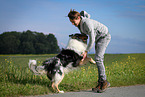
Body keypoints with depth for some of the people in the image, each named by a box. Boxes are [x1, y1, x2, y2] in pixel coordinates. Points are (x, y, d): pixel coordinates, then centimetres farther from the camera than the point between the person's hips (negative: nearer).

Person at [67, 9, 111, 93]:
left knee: (98, 58, -19)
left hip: (104, 36, -9)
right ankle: (101, 83, 2)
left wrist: (86, 52, -19)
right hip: (98, 38, 9)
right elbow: (84, 35, 11)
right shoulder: (79, 24, -4)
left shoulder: (87, 23, -32)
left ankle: (104, 81, -15)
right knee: (99, 59, 3)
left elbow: (92, 39, -26)